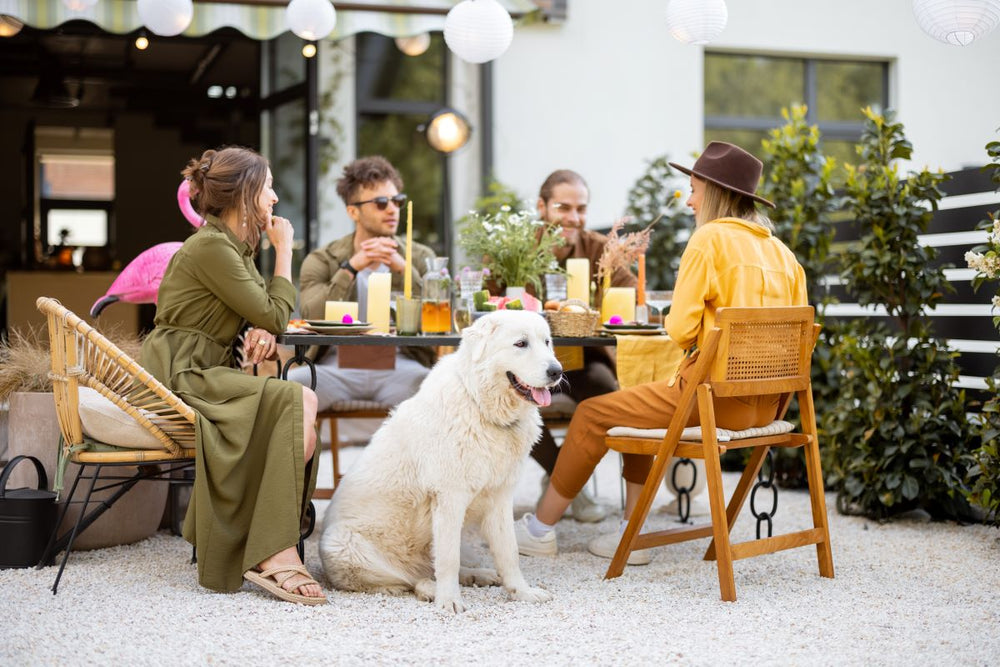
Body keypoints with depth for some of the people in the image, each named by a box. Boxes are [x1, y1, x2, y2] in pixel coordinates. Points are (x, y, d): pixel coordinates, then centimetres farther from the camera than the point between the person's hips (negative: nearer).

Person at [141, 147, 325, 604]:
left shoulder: (237, 247, 17)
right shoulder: (210, 248, -13)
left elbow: (263, 316, 19)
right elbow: (274, 315, -12)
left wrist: (261, 332, -6)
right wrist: (284, 250, -1)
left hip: (208, 373, 9)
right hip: (180, 377, -9)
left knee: (302, 426, -16)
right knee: (299, 400, -26)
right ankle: (275, 555, -27)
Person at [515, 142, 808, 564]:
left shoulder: (710, 237, -9)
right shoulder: (781, 250, 12)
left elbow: (680, 329, -15)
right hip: (765, 404, 8)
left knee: (593, 415, 8)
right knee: (638, 407, 27)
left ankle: (540, 529, 22)